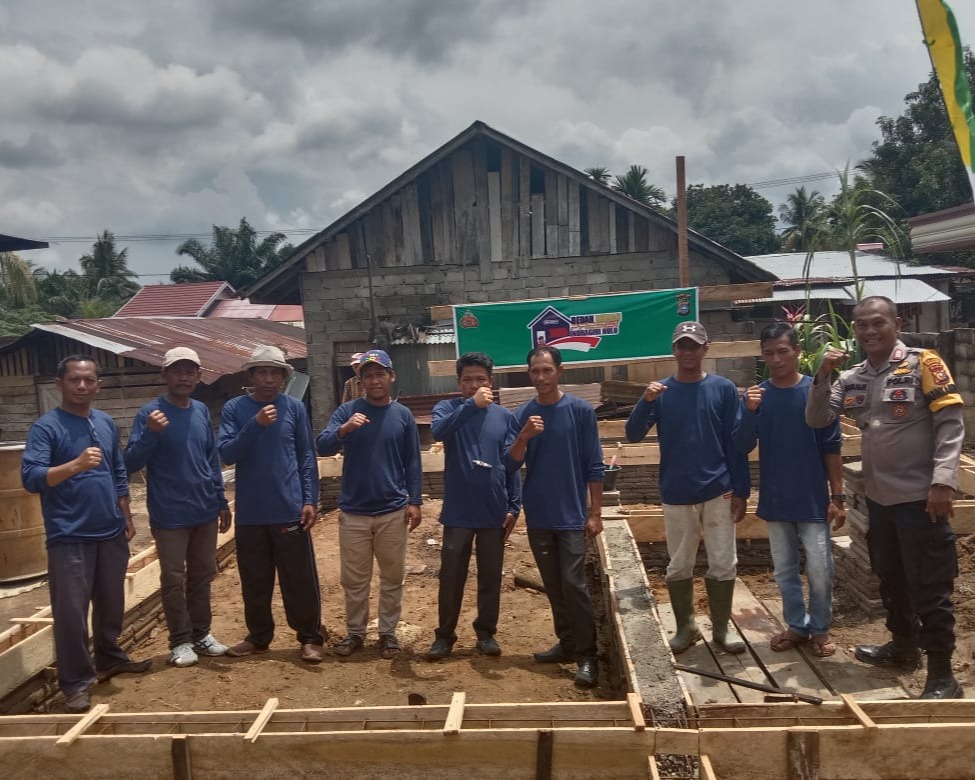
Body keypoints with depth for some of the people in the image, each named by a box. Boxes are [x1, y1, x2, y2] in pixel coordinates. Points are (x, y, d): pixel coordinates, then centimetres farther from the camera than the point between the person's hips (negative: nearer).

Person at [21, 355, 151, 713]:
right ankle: (75, 682, 11)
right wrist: (77, 464, -35)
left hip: (111, 533, 6)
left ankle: (109, 657, 36)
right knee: (71, 611, 0)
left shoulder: (107, 424, 9)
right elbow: (30, 477, -21)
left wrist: (127, 518, 16)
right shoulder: (46, 426, -10)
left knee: (111, 603, 18)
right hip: (69, 537, -6)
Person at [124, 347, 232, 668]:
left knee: (203, 575, 14)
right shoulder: (150, 413, -10)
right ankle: (180, 641, 18)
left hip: (204, 512, 5)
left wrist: (221, 501, 13)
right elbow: (131, 463, -13)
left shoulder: (202, 411, 5)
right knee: (174, 579, 5)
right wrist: (150, 433, -30)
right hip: (170, 515, -5)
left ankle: (201, 634, 27)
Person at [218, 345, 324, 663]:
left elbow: (307, 457, 2)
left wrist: (310, 500, -5)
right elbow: (226, 454, -9)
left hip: (290, 510, -1)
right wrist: (255, 425, -21)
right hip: (250, 513, 1)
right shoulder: (234, 408, 1)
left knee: (300, 580, 4)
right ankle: (258, 636, 29)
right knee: (254, 581, 13)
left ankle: (311, 638, 16)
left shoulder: (294, 408, 1)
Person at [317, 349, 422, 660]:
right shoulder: (347, 410, -1)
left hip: (393, 511, 0)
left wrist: (415, 501, -2)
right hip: (354, 511, 0)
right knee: (354, 579, 9)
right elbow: (322, 446, -12)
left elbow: (412, 462, 5)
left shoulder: (403, 415, 2)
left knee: (392, 577, 9)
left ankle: (388, 633, 22)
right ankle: (355, 632, 24)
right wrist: (344, 430, -31)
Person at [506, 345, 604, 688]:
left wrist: (595, 512, -6)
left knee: (573, 584, -8)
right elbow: (512, 464, -4)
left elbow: (594, 466, -4)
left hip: (572, 515, -4)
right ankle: (566, 643, 27)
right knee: (553, 586, 13)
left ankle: (587, 655, 1)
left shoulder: (580, 411, -5)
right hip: (538, 516, 4)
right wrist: (524, 437, -22)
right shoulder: (522, 414, 3)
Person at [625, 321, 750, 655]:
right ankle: (686, 627, 26)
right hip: (676, 495, 1)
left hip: (718, 492, -1)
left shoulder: (724, 389, -2)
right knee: (678, 567, 11)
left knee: (723, 565, 6)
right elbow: (633, 435, -7)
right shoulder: (661, 391, 1)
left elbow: (735, 442, -1)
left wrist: (740, 490, -4)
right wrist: (645, 401, -24)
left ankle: (722, 627, 22)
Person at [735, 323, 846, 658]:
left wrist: (837, 496, -5)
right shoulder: (755, 395, -1)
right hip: (775, 500, 3)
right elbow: (743, 447, -5)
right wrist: (750, 412, -21)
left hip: (813, 499, -2)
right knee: (785, 570, 13)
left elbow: (831, 448, -4)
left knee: (820, 569, 2)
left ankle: (821, 629, 21)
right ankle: (797, 626, 28)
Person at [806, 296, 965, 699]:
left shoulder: (922, 363, -9)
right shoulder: (852, 379, 7)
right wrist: (822, 377, -8)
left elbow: (950, 423, -12)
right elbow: (816, 420, 6)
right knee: (890, 579, 20)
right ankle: (904, 645, 39)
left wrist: (943, 481, -19)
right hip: (878, 497, 6)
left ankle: (942, 675, 10)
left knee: (929, 588, 0)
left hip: (920, 497, -6)